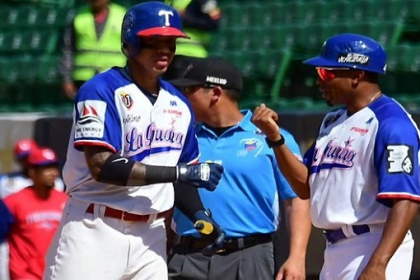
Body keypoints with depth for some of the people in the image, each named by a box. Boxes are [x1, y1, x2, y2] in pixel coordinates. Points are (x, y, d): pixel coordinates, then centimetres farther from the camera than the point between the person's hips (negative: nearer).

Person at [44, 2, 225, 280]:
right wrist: (181, 172, -20)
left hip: (151, 236, 6)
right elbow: (102, 166, -19)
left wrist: (200, 214, 2)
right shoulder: (102, 91, -9)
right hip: (95, 233, -6)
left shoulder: (179, 104, 12)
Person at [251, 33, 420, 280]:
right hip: (335, 252, 10)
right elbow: (306, 187, 18)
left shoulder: (390, 122, -13)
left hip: (372, 250, -10)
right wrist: (275, 138, 5)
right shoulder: (334, 121, 17)